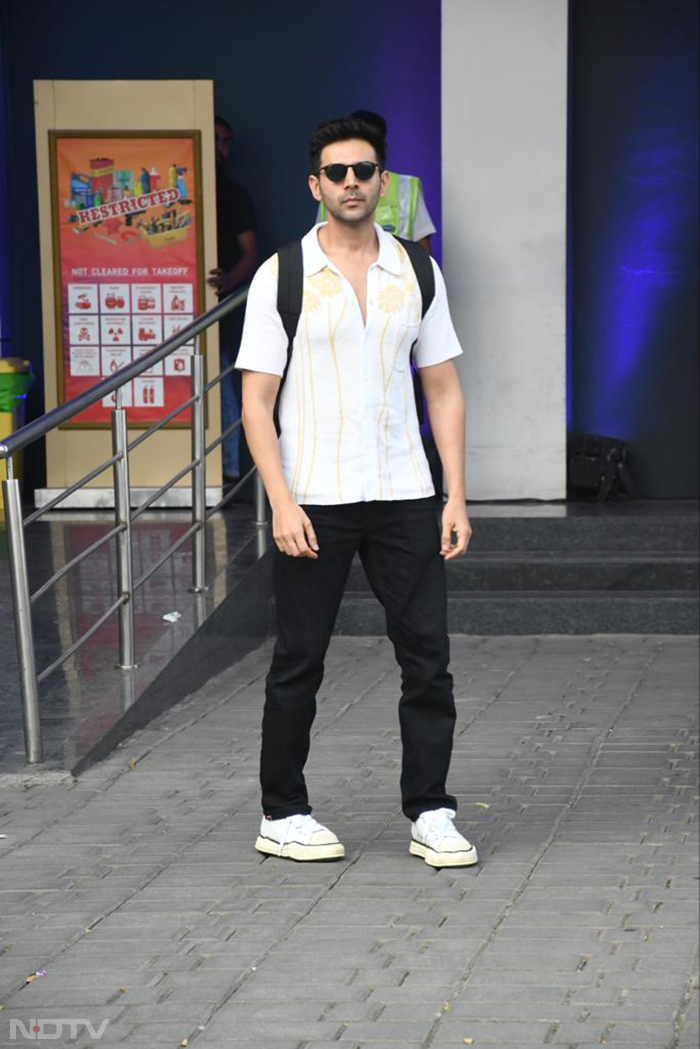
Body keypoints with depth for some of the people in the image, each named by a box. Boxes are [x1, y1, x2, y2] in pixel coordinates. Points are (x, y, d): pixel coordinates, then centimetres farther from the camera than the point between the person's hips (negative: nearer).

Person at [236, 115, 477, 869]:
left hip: (403, 495, 3)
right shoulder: (280, 277, -3)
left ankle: (430, 814, 8)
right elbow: (256, 399, -5)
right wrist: (281, 502, -14)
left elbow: (443, 390, 9)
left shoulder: (417, 271, 7)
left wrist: (456, 496, 1)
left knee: (427, 656, 0)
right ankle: (282, 815, 17)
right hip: (313, 499, -3)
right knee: (298, 663, 5)